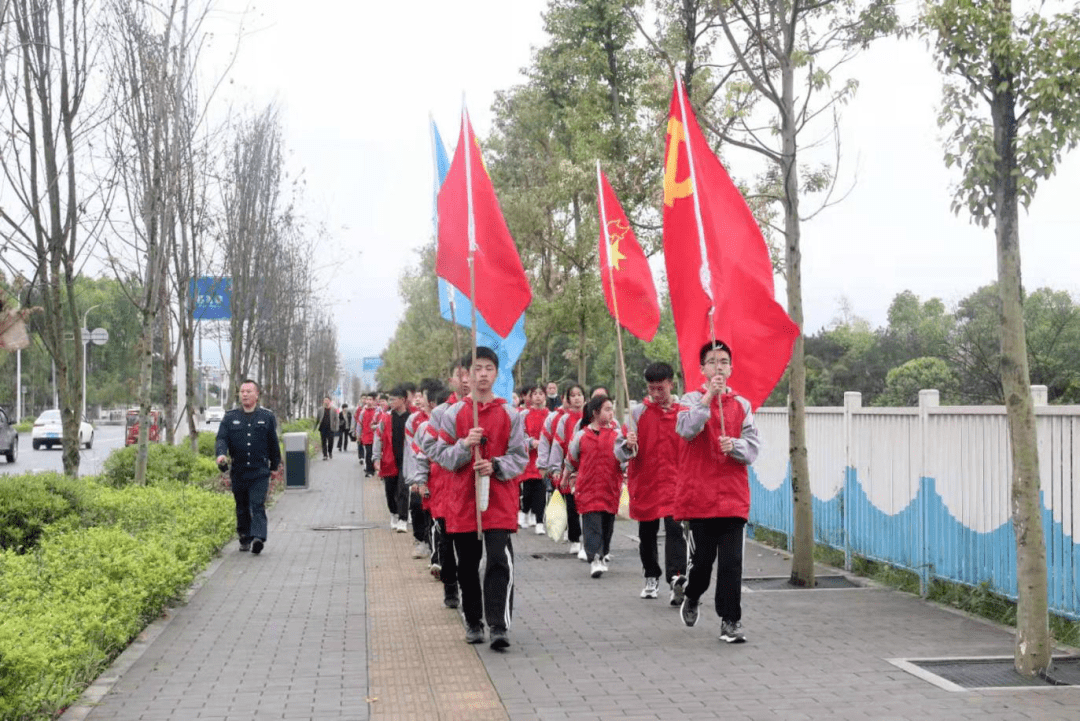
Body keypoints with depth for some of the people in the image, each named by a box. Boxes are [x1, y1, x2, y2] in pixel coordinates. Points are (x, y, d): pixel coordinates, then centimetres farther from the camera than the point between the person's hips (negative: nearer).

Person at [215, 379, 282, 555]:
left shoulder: (267, 417, 7)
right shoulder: (230, 418, 8)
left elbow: (273, 443, 14)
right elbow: (221, 439, 1)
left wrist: (275, 466, 17)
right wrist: (221, 454, -20)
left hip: (260, 473, -2)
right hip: (238, 472, 2)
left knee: (258, 506, -14)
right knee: (242, 508, 11)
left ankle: (258, 538, -24)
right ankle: (245, 539, 22)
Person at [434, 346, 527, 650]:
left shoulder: (510, 415, 4)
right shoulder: (453, 413, 5)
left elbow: (520, 458, 4)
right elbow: (442, 456, 3)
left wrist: (495, 466, -14)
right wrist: (466, 445, -15)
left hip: (500, 502, -1)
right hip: (462, 502, 2)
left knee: (500, 562, -13)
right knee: (467, 565, 9)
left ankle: (499, 625, -13)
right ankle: (473, 623, 23)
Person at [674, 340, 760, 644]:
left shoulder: (742, 405, 11)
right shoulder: (692, 400, 3)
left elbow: (753, 447, 6)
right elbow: (687, 429, -18)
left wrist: (735, 445, -14)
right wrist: (708, 397, -24)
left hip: (733, 496, 2)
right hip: (698, 495, -2)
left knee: (731, 562, -4)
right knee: (701, 559, 4)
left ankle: (730, 621, 3)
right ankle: (691, 599, 34)